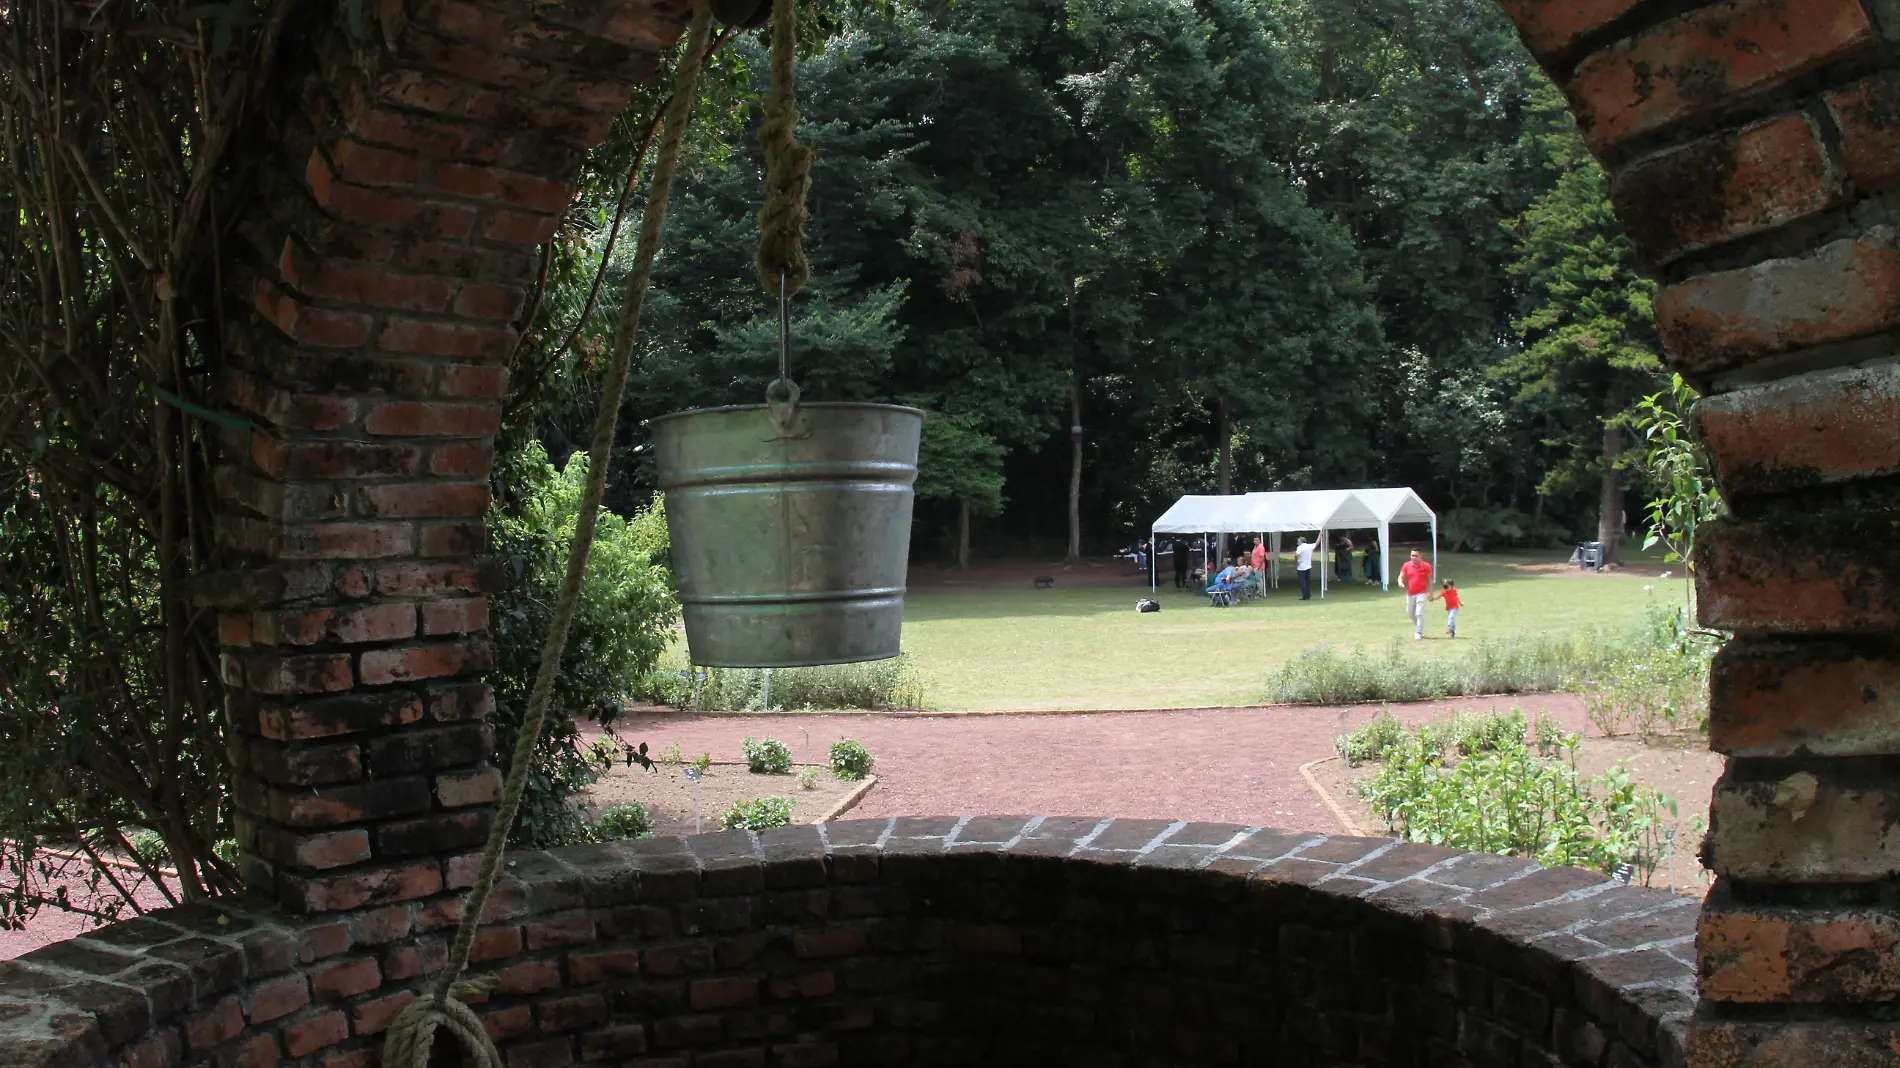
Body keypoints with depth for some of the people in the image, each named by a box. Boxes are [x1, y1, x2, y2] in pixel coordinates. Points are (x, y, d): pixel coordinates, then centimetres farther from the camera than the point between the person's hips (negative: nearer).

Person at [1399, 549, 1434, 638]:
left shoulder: (1426, 566, -4)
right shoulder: (1407, 565, 1)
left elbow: (1429, 580, 2)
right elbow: (1401, 577, 4)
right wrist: (1400, 583, -19)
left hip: (1421, 593, -4)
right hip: (1410, 594, 4)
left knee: (1419, 613, -12)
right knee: (1410, 613, 11)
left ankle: (1419, 633, -4)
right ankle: (1418, 627, 36)